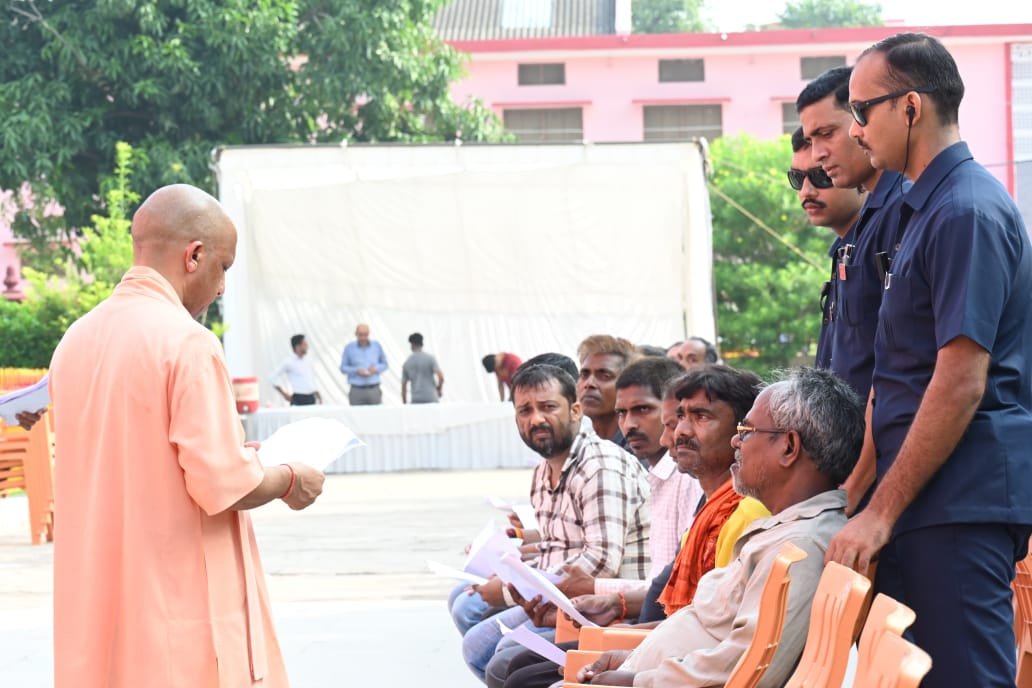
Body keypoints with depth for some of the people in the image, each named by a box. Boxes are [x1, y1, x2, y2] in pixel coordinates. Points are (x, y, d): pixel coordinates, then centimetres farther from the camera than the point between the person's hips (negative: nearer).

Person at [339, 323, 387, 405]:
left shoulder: (376, 345, 6)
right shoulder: (349, 348, 2)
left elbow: (384, 364, 14)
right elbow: (343, 368, 7)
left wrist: (376, 369, -7)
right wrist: (356, 371, -11)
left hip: (374, 390, 1)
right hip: (357, 391, -1)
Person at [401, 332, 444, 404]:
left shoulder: (407, 363, 9)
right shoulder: (430, 358, -1)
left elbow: (403, 386, 11)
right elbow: (441, 377, -11)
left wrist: (405, 405, 19)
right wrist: (439, 389, 10)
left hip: (416, 401, 3)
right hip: (431, 399, -3)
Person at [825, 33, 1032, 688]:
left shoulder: (967, 211, -13)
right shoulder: (926, 209, 19)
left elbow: (961, 382, -19)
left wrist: (882, 512, -17)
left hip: (961, 504, -10)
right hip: (922, 508, 10)